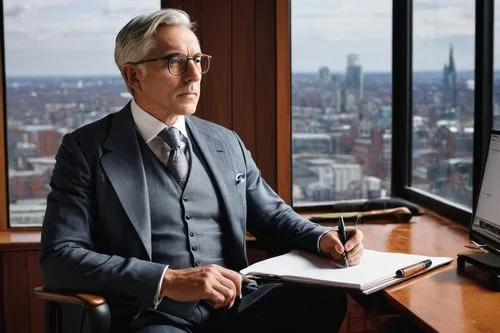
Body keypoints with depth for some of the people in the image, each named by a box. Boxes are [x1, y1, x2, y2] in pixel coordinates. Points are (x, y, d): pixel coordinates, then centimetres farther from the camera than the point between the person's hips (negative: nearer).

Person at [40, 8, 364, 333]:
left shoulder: (226, 143, 15)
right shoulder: (87, 148, 0)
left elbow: (273, 215, 24)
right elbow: (58, 257, -9)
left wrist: (323, 238, 1)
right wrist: (167, 280, -21)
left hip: (237, 306, 5)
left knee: (325, 299, -23)